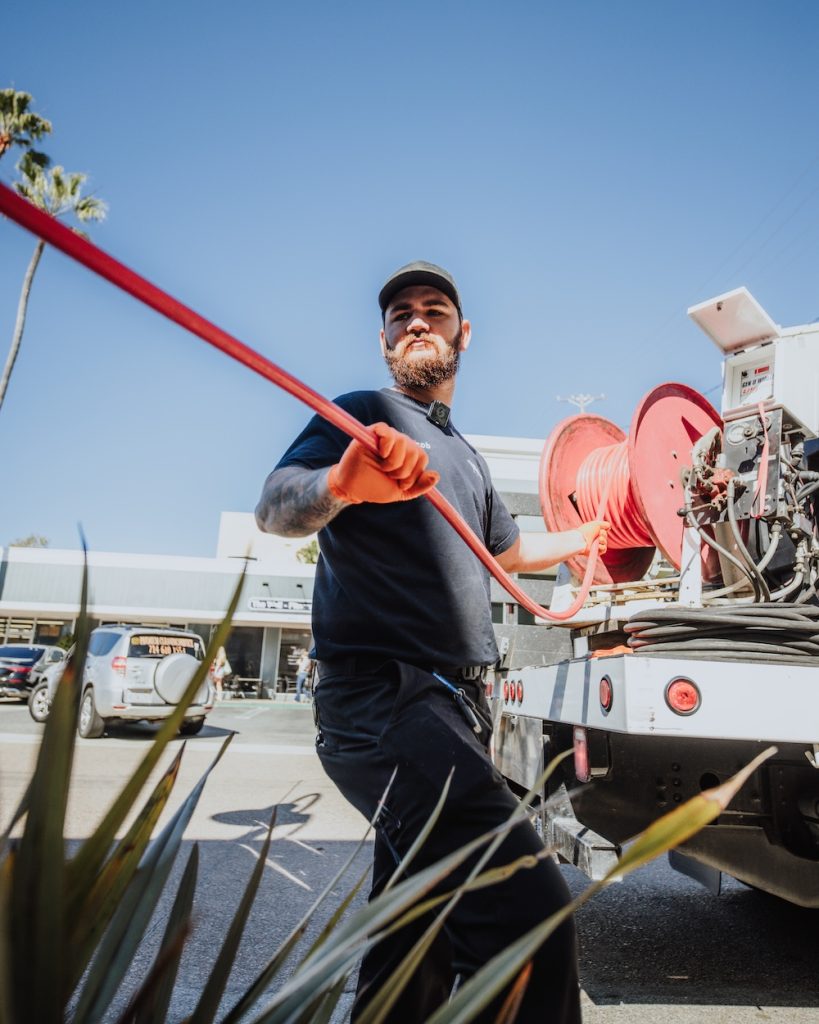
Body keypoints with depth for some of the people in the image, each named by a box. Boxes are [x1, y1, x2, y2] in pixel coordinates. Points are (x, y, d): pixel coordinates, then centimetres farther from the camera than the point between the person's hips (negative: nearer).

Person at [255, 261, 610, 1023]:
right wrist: (340, 482, -36)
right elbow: (275, 508, -16)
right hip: (383, 699, -8)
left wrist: (585, 536, 48)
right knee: (530, 912, -20)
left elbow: (507, 551, 39)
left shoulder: (463, 454, 24)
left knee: (414, 944, 12)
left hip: (452, 704, 8)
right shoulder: (370, 413, 1)